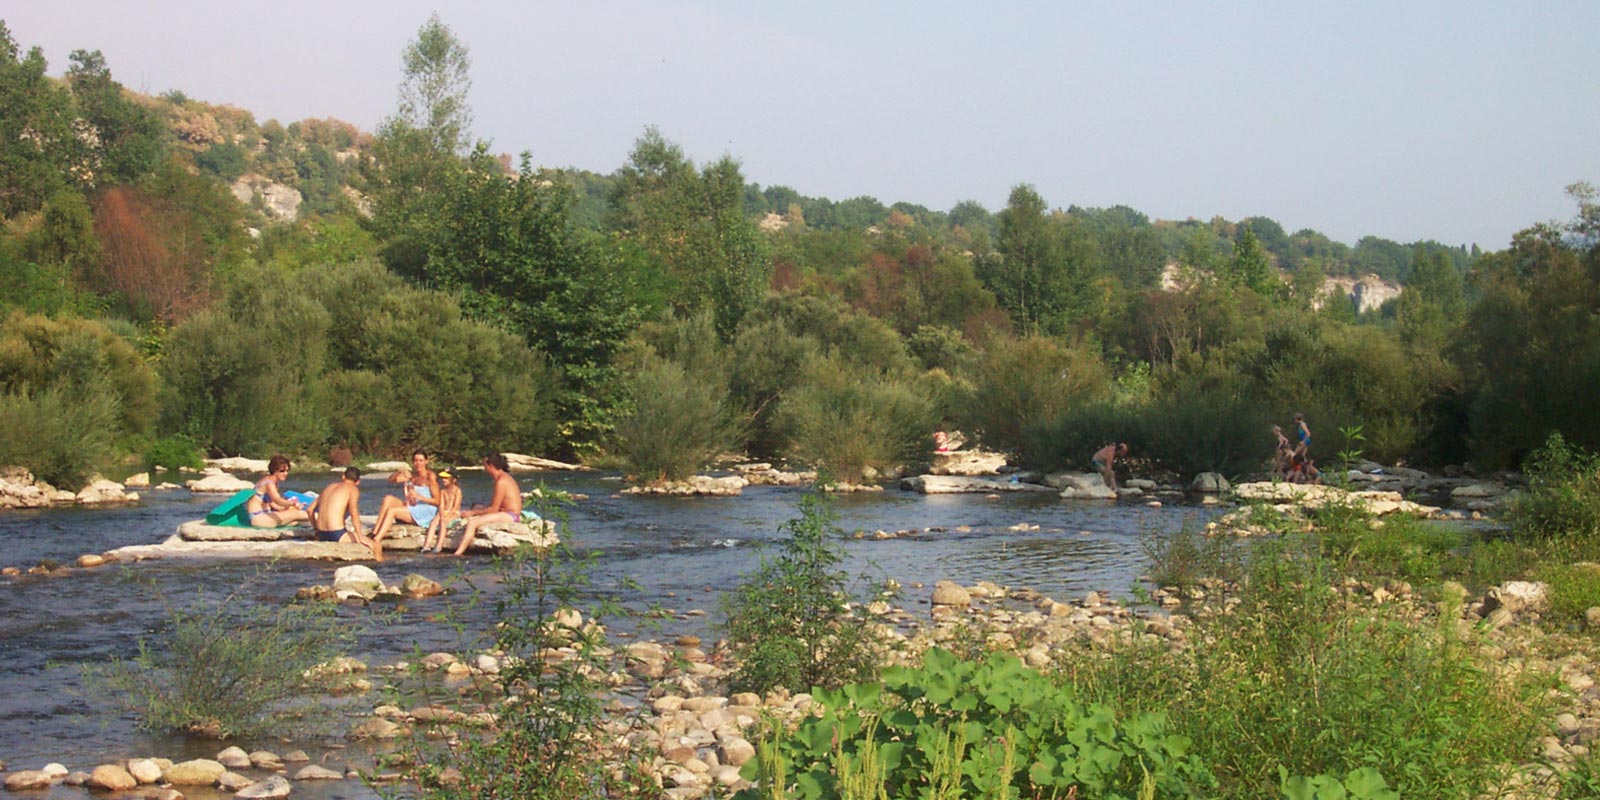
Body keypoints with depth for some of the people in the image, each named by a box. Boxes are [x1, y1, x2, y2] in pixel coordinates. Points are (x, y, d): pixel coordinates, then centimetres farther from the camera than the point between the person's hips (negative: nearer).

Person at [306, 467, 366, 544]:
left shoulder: (330, 486, 18)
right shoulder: (353, 489, -1)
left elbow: (310, 509, 22)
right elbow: (354, 513, -18)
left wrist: (315, 529, 33)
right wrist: (360, 537, -18)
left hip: (321, 535, 8)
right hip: (337, 535, -8)